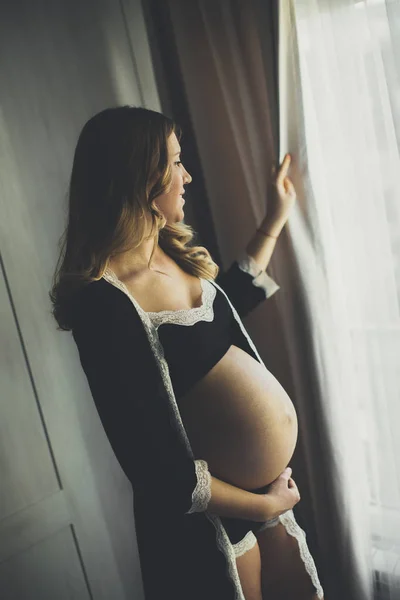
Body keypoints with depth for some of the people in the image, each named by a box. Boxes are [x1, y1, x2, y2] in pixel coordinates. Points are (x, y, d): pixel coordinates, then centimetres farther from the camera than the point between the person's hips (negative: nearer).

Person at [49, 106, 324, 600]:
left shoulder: (173, 253, -1)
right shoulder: (104, 303, -26)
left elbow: (229, 305, 21)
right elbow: (156, 470, -24)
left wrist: (276, 220, 22)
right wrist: (263, 506, -12)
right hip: (205, 521, -7)